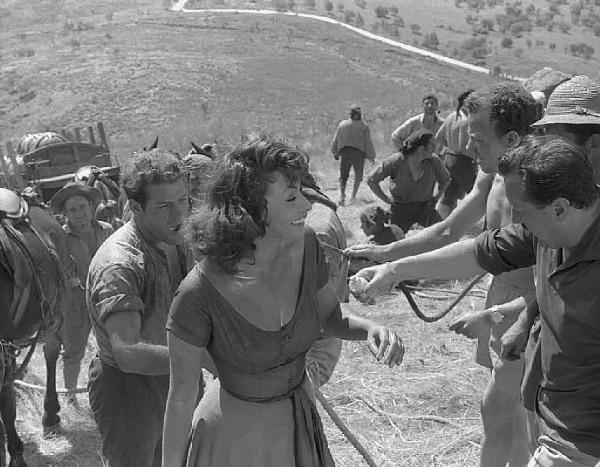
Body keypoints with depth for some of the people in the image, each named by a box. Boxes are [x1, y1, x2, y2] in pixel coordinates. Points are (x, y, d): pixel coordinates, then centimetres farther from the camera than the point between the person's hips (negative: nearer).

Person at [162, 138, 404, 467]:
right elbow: (181, 397, -17)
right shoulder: (200, 292, -28)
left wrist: (370, 329, -17)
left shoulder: (305, 247, -14)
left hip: (299, 422, 5)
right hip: (233, 435, -5)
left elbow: (331, 316, 4)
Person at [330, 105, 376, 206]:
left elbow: (335, 141, 8)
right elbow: (368, 143, -3)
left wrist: (335, 153, 21)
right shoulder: (364, 127, -3)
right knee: (358, 175, 19)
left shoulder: (342, 124, 4)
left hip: (344, 153, 1)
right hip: (359, 153, -1)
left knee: (343, 176, 10)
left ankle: (342, 195, -13)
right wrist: (371, 157, 7)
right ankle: (353, 195, 8)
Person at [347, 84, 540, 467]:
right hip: (503, 297, 8)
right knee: (510, 405, 20)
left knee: (496, 406, 1)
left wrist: (491, 317, -31)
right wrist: (385, 253, 6)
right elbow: (448, 233, 9)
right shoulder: (491, 177, -2)